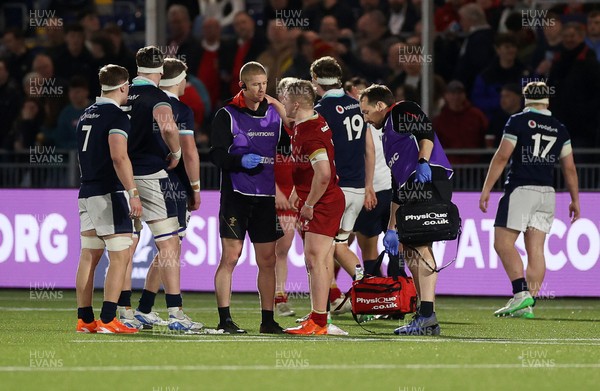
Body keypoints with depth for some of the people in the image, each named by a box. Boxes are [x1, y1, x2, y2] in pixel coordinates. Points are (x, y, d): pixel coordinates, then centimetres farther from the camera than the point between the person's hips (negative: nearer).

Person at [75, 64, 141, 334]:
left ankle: (85, 319, 11)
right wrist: (133, 194, -24)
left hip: (87, 191, 9)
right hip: (109, 193, -8)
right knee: (120, 257, -7)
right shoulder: (117, 117, -11)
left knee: (89, 256, 10)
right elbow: (119, 157, -22)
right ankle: (108, 319, -14)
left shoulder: (87, 115, 16)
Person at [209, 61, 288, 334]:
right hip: (235, 196, -4)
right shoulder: (227, 115, -2)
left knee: (267, 260, 5)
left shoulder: (274, 115, 11)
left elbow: (288, 147, 20)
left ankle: (268, 320, 12)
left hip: (266, 198, 4)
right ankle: (224, 319, -5)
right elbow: (217, 155, -9)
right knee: (230, 257, -7)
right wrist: (240, 161, -25)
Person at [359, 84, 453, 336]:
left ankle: (427, 317, -26)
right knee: (410, 253, 10)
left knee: (421, 246, -17)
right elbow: (397, 188, 32)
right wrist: (392, 229, 30)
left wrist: (423, 162, -26)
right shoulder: (389, 133, 33)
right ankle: (426, 322, 10)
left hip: (429, 181, -10)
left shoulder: (402, 112, 7)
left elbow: (426, 131, -14)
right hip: (414, 190, 10)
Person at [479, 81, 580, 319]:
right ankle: (528, 305, 0)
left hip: (521, 190, -5)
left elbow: (502, 157, -7)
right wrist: (575, 200, 22)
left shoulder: (518, 121, -2)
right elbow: (569, 168, 13)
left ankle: (521, 293, -20)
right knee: (535, 250, 3)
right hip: (547, 193, 5)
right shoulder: (559, 129, 12)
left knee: (503, 243, -5)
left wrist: (486, 189, -4)